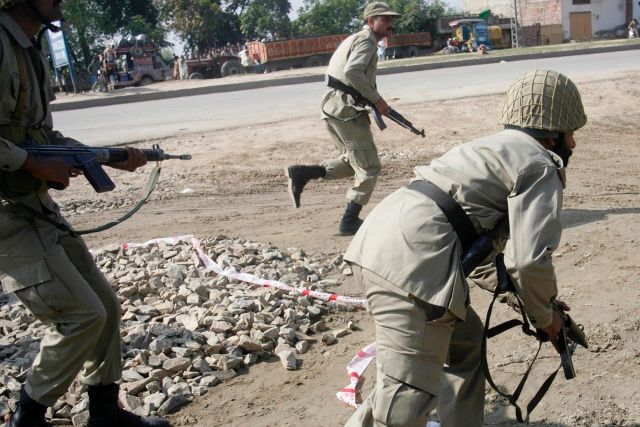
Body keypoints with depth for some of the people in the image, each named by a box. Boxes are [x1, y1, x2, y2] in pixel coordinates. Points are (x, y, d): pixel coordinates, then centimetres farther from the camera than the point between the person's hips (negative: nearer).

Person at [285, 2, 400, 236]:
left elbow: (337, 72, 23)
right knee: (368, 167, 0)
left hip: (333, 108, 9)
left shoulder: (354, 39, 22)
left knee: (352, 162, 21)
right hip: (348, 111, -9)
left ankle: (303, 173, 9)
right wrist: (377, 99, -19)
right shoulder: (366, 40, -8)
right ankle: (350, 221, 3)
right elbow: (352, 73, -26)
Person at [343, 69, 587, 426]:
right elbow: (530, 260, -10)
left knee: (465, 340, 26)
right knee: (408, 396, -10)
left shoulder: (499, 149, 31)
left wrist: (538, 302, 31)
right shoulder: (541, 167, 2)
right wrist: (544, 314, 10)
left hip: (381, 241, 10)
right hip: (410, 258, -10)